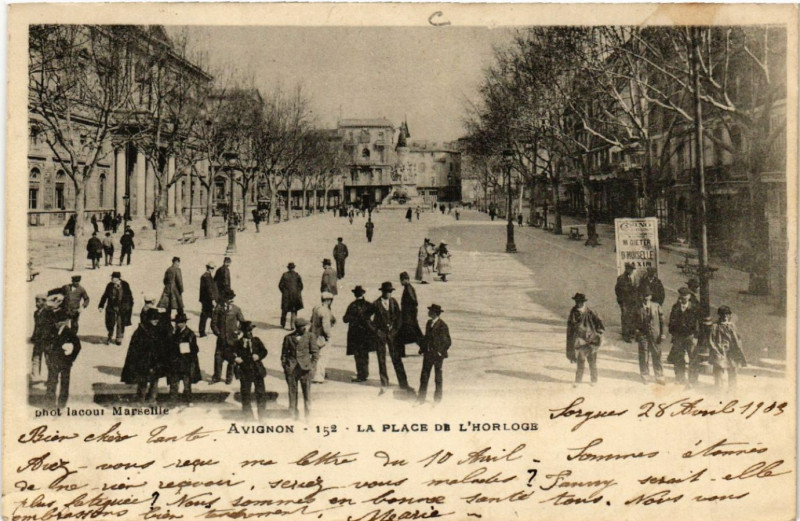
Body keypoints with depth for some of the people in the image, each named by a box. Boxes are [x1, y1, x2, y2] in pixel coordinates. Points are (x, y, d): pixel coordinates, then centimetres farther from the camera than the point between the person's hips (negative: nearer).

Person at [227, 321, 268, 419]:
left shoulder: (256, 340, 7)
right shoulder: (239, 343, -1)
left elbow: (264, 351, 8)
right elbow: (227, 353, 0)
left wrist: (258, 356, -10)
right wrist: (235, 359, -14)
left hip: (257, 371, 2)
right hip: (245, 372, -2)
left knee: (261, 394, 0)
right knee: (245, 395, 5)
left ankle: (261, 416, 12)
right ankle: (248, 416, 18)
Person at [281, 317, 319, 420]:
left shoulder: (310, 336, 2)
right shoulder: (288, 337, 3)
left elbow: (315, 352, 4)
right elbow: (284, 353, 11)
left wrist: (312, 364, -5)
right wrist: (284, 366, 5)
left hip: (305, 368, -1)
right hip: (291, 368, 1)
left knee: (307, 391, 0)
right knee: (292, 390, 7)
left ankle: (307, 413, 11)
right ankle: (294, 412, 20)